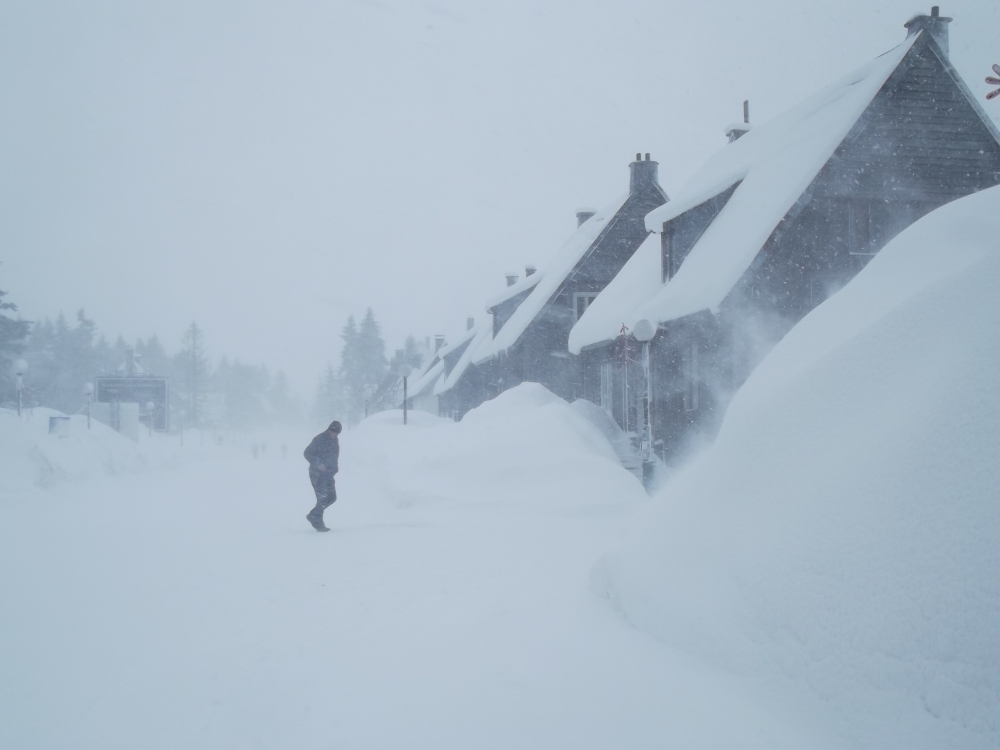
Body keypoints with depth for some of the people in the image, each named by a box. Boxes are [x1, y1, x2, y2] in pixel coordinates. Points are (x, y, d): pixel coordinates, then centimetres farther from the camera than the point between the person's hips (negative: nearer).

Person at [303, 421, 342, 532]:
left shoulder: (335, 440, 9)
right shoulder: (319, 439, -15)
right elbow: (307, 453, -14)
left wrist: (335, 467, 10)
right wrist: (318, 464, -24)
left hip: (328, 474, 8)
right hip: (318, 474, -8)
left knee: (332, 498, 6)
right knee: (323, 499, -10)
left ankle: (313, 515, 21)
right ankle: (318, 523, 3)